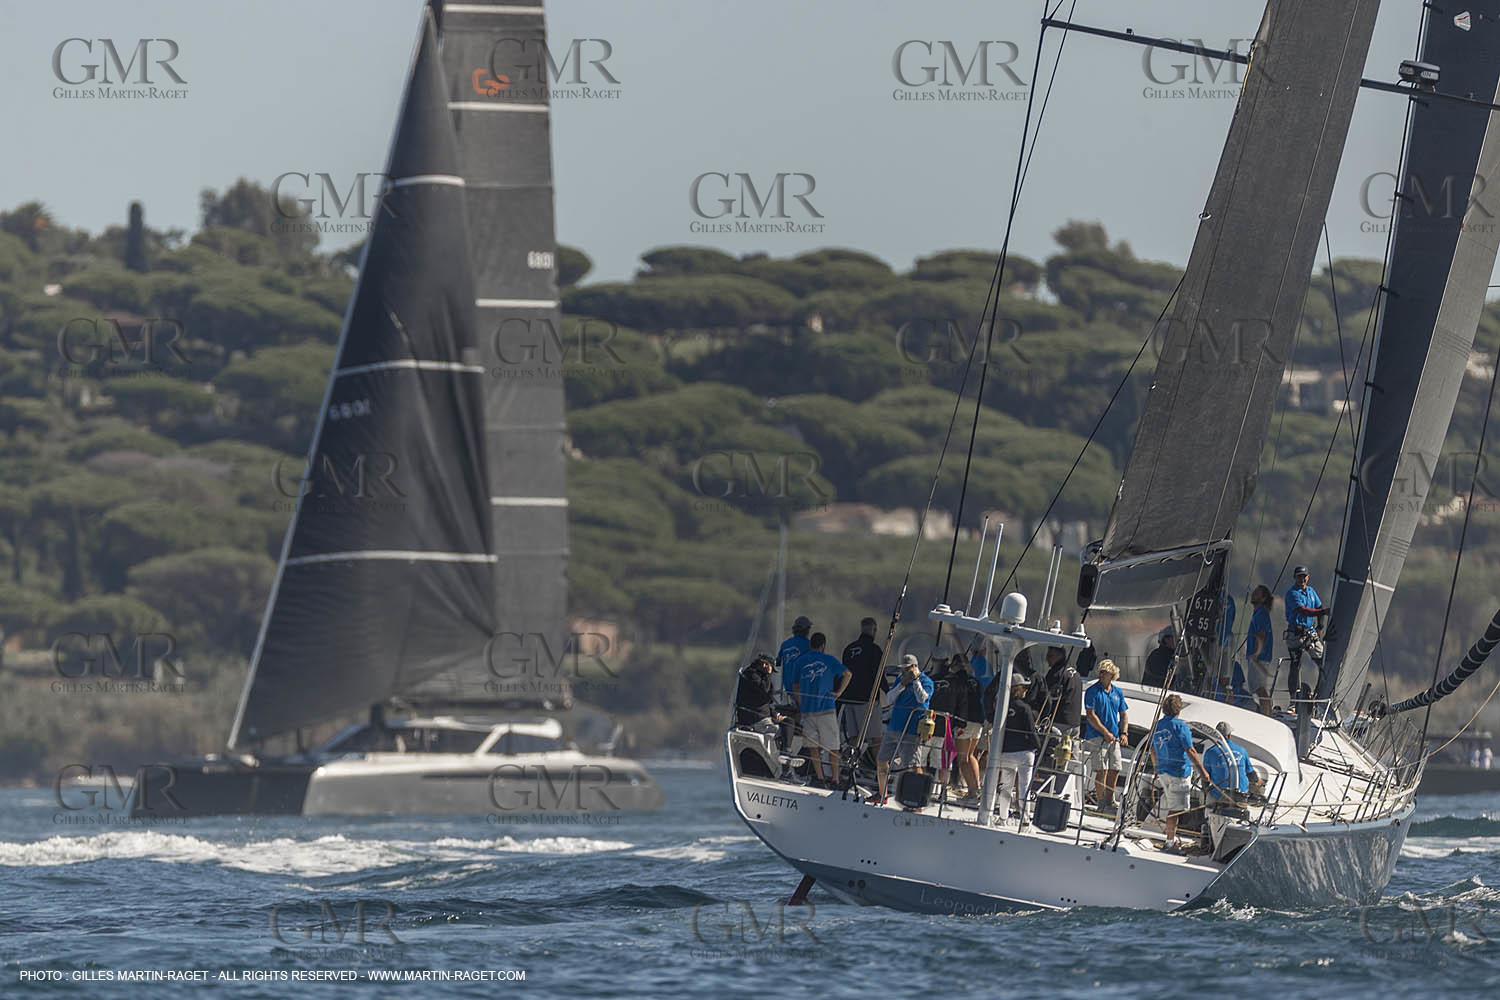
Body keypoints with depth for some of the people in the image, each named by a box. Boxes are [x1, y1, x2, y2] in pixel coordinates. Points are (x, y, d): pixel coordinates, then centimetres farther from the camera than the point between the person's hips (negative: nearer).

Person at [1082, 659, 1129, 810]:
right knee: (1102, 771, -10)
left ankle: (1109, 801, 13)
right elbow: (1091, 715, -11)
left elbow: (1123, 715, 18)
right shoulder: (1092, 691, -4)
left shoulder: (1117, 693, 13)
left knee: (1115, 770, 4)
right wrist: (1106, 733, -15)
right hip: (1096, 737, -6)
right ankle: (1100, 802, -5)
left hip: (1114, 738, 6)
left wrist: (1124, 733, 2)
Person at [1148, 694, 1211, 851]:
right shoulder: (1180, 726, -14)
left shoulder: (1157, 726, 8)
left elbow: (1153, 751, 18)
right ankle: (1171, 842, 0)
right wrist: (1203, 771, -10)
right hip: (1179, 772, -7)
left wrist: (1157, 769, 32)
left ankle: (1172, 839, 24)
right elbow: (1190, 752, -15)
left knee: (1171, 807, 17)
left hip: (1163, 772, 7)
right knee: (1175, 809, -2)